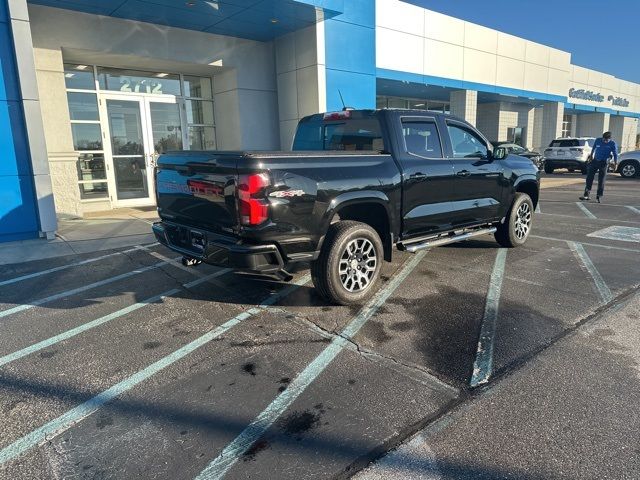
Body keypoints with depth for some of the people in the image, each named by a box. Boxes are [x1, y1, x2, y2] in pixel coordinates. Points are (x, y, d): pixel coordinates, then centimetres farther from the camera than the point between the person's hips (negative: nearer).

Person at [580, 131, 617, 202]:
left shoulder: (612, 144, -7)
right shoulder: (598, 141, 0)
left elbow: (615, 154, -4)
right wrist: (591, 157, 24)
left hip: (603, 163, -3)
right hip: (595, 161, 3)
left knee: (601, 180, -1)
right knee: (589, 178, 0)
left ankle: (599, 196, 6)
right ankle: (586, 195, 5)